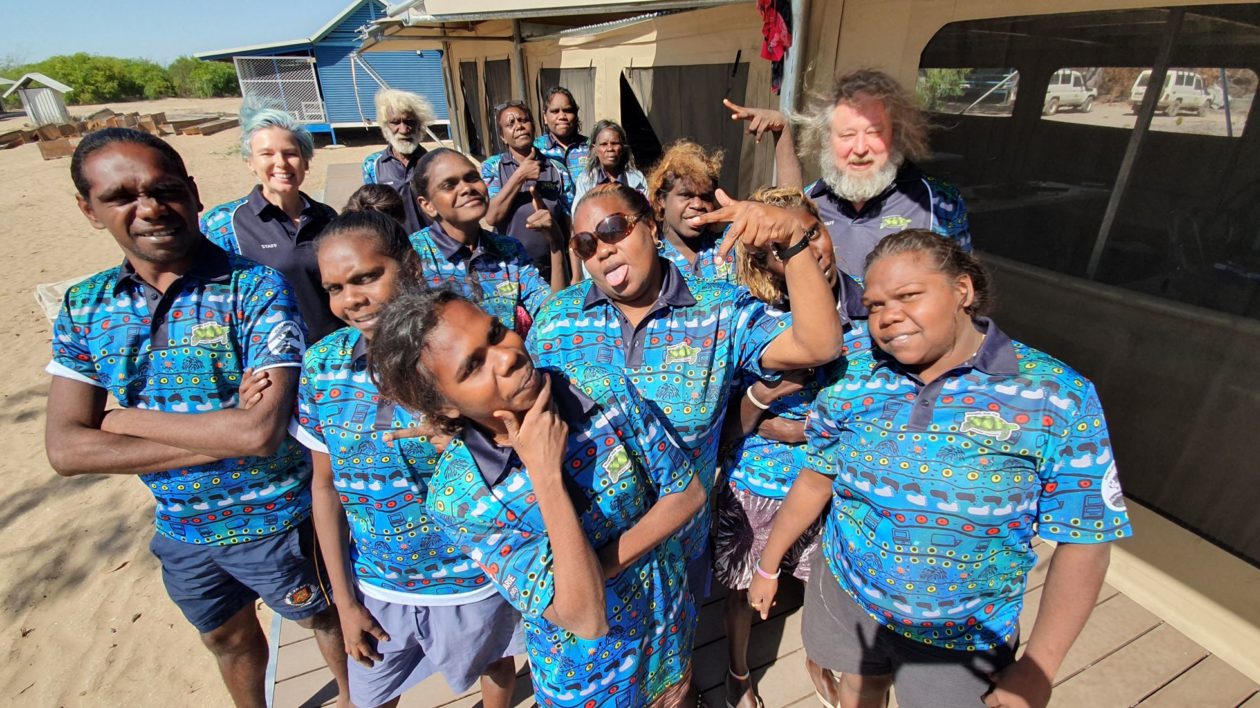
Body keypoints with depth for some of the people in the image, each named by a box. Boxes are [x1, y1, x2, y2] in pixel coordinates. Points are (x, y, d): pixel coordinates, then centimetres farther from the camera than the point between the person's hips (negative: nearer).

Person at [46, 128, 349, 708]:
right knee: (228, 639, 29)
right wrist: (222, 436, -23)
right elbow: (65, 449, -12)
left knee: (323, 618, 22)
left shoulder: (256, 289, -22)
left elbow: (261, 431, -31)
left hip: (274, 523, -4)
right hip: (180, 529, 5)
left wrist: (126, 420, -17)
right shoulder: (84, 308, -5)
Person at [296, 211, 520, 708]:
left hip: (475, 579, -2)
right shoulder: (321, 365, -10)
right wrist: (344, 599, 2)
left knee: (495, 665, 27)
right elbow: (325, 486, -1)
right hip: (375, 586, 3)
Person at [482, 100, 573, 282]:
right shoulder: (491, 166, 1)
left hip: (553, 268, 1)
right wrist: (520, 175, -14)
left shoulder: (558, 170, 2)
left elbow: (569, 226, 2)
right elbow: (492, 216, -12)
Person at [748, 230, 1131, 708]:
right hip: (845, 597, 2)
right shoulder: (855, 378, -11)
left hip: (964, 641, -2)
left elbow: (1083, 541, -13)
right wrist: (768, 565, 6)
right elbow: (816, 479, -1)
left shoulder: (1056, 397, -18)